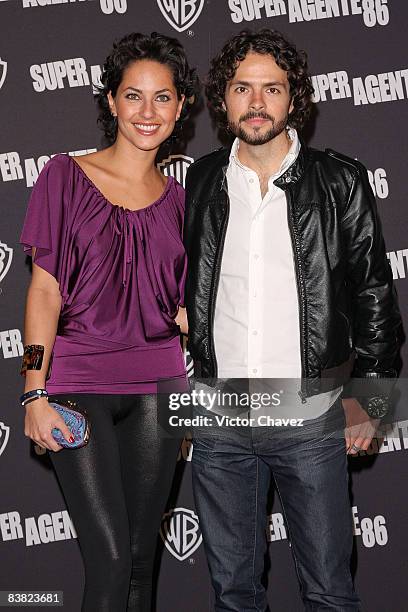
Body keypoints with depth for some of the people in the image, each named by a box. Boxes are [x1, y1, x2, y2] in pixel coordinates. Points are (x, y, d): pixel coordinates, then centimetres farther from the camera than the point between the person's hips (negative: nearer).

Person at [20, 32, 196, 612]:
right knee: (110, 560, -10)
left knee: (141, 558, 7)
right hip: (78, 382, -3)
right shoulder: (66, 176, 1)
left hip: (156, 384, 3)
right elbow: (45, 290, -3)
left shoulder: (176, 198, 11)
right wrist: (35, 396, -9)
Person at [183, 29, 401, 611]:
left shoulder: (341, 182, -2)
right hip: (218, 419, 2)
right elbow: (180, 296, 12)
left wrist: (369, 399, -1)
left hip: (313, 417, -2)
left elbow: (374, 295, 2)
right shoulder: (199, 183, 5)